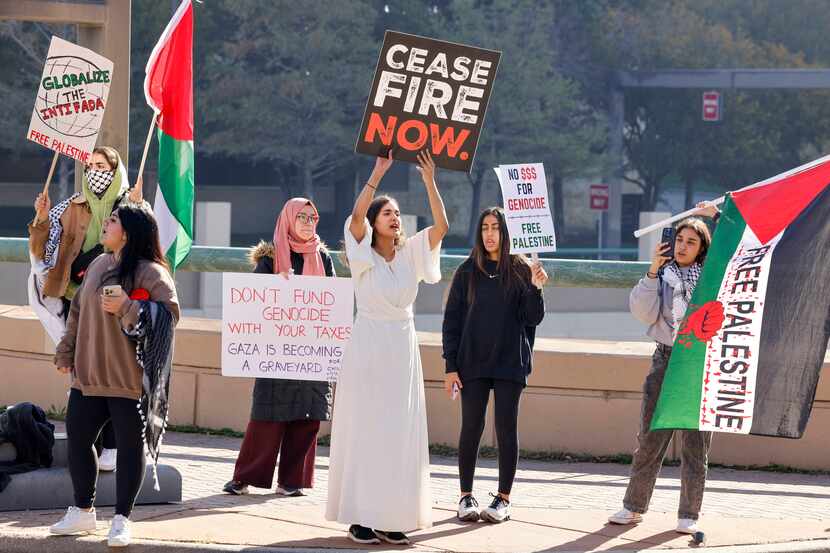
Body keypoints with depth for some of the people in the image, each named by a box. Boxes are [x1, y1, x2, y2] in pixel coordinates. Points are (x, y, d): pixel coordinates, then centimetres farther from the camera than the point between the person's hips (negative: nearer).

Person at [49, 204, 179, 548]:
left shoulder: (151, 273, -12)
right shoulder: (98, 266, 11)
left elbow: (169, 313, -19)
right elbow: (77, 311, 18)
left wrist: (127, 308, -27)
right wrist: (66, 352, 17)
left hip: (130, 378, -7)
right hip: (89, 374, 7)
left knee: (130, 446, 0)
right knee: (77, 439, 11)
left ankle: (122, 519, 10)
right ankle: (83, 511, 26)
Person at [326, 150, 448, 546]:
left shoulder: (411, 254, 8)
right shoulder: (363, 254, -2)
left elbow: (441, 226, -5)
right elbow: (355, 216, -20)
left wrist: (429, 181, -12)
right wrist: (378, 174, -22)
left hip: (403, 349, 4)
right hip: (367, 347, -4)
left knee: (400, 434, 2)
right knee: (363, 431, -4)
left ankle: (390, 517, 6)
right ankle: (360, 517, -3)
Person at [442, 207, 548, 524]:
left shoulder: (520, 271, 3)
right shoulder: (467, 272, 5)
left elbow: (532, 319, 0)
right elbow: (452, 320, 4)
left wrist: (535, 288, -18)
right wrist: (450, 366, -2)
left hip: (510, 363, -1)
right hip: (473, 363, 1)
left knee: (506, 429, 0)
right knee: (471, 428, 1)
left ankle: (503, 498, 6)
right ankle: (466, 496, 10)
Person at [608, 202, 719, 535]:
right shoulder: (663, 275, 8)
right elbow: (644, 313, -3)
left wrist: (717, 216, -5)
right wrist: (653, 271, -10)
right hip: (666, 360, 1)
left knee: (695, 442, 0)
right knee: (650, 437, 5)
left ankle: (689, 515, 6)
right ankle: (634, 506, 15)